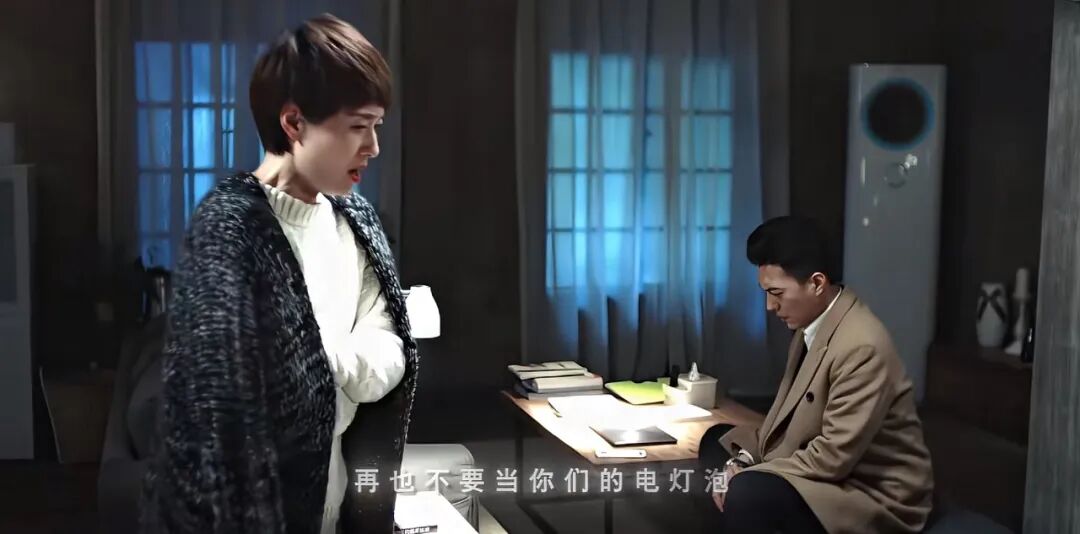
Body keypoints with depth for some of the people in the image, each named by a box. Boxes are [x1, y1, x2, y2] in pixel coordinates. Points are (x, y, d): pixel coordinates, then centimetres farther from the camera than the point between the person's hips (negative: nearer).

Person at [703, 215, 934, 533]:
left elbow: (835, 456, -27)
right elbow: (788, 411, 11)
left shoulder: (861, 346, -26)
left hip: (875, 496, -9)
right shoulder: (810, 325, 3)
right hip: (832, 474, 10)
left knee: (747, 495, -30)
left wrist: (747, 476, -20)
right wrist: (746, 459, -5)